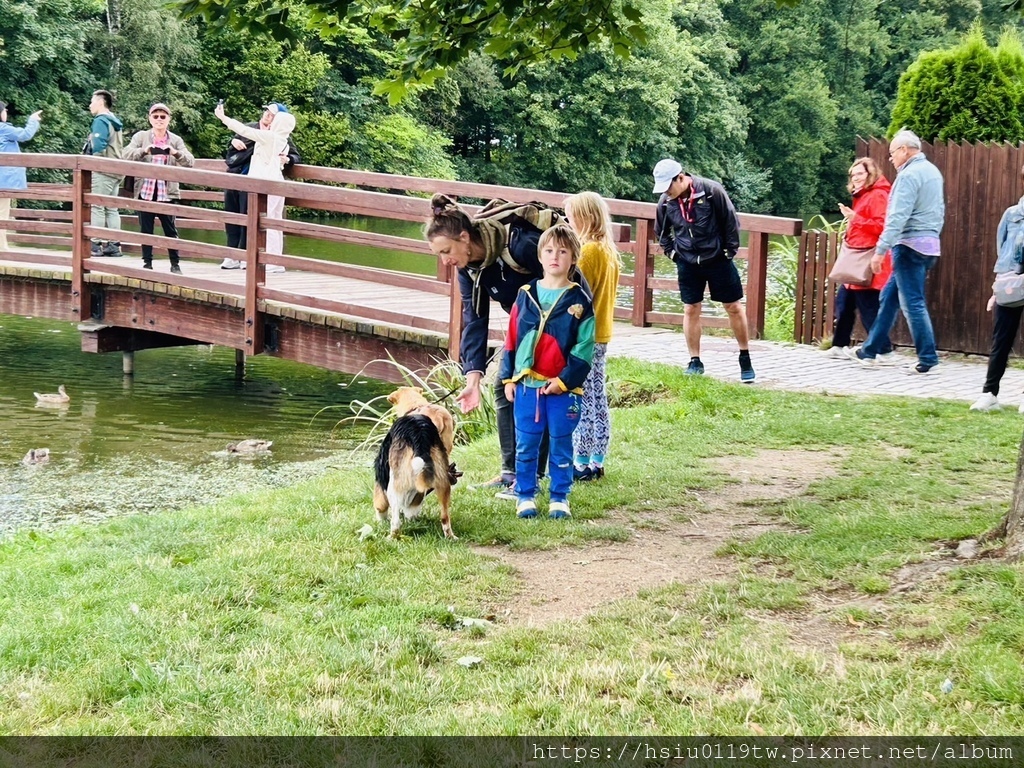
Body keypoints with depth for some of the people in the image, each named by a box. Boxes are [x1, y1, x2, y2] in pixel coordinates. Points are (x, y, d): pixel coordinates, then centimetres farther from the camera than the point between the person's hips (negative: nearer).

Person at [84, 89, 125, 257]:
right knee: (111, 208, 9)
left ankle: (96, 244, -9)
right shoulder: (115, 122, 19)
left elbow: (98, 146, -18)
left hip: (102, 170, -9)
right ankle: (114, 244, 8)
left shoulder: (101, 120, -8)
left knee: (97, 207, -7)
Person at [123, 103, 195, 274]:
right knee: (146, 229, 4)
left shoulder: (176, 140, 7)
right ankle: (147, 262, 12)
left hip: (167, 192, 0)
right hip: (145, 190, 0)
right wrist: (144, 151, -26)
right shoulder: (141, 137, 6)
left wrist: (175, 153, -22)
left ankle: (175, 264, 7)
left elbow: (190, 162, -3)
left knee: (170, 229, 1)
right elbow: (127, 155, -7)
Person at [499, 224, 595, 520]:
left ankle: (559, 497, 19)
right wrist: (508, 378, 6)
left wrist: (565, 380, -13)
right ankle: (525, 495, 18)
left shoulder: (579, 300, -4)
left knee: (561, 446, 7)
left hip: (563, 388, -2)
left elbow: (585, 346, -6)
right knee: (525, 446, 7)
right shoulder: (526, 295, 4)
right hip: (526, 385, 2)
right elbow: (512, 338, 9)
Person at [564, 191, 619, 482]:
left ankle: (581, 463, -2)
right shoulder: (609, 250, 11)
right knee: (598, 397, 12)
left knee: (582, 401, -5)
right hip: (602, 332, 10)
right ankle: (597, 461, 18)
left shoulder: (588, 251, -16)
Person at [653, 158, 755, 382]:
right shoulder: (666, 202, -6)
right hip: (688, 263, 3)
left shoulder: (712, 191, -19)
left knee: (734, 307, 3)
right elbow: (661, 232, 13)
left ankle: (745, 359, 15)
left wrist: (730, 250, -7)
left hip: (717, 259, -3)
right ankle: (695, 362, 13)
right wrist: (672, 252, 4)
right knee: (690, 310, 4)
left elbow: (731, 221, -9)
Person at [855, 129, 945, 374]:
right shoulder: (933, 172, 15)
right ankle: (870, 350, 20)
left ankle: (928, 360, -6)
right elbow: (940, 211, 21)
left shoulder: (909, 175, -14)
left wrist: (880, 250, -21)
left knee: (913, 303, -6)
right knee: (889, 297, 15)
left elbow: (898, 217, -21)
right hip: (930, 244, 10)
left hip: (910, 244, -10)